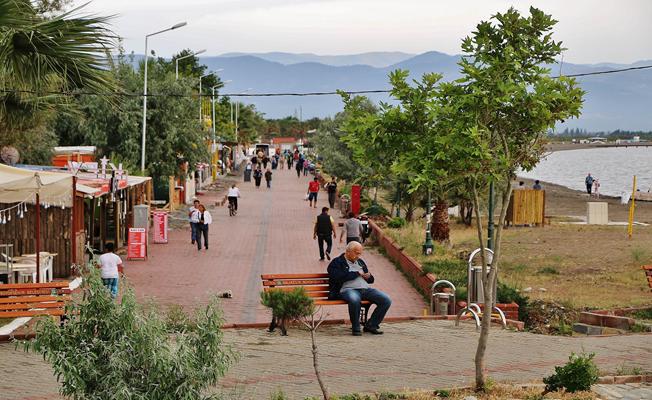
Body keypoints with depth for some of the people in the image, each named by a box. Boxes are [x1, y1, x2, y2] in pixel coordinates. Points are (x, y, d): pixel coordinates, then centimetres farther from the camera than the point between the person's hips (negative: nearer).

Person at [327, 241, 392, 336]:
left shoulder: (360, 262, 27)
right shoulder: (337, 262, 6)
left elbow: (371, 280, 36)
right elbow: (339, 277, -14)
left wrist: (369, 277, 10)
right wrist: (357, 273, -5)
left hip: (365, 289, 6)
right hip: (348, 289, -6)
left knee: (386, 300, -15)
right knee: (354, 299, -42)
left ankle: (371, 325, -3)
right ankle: (355, 328, -21)